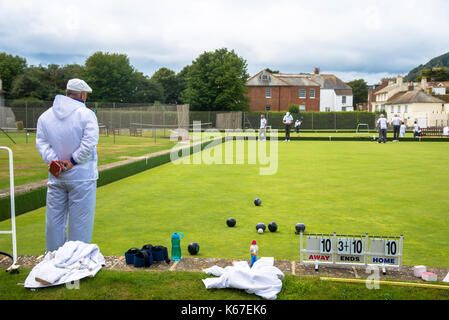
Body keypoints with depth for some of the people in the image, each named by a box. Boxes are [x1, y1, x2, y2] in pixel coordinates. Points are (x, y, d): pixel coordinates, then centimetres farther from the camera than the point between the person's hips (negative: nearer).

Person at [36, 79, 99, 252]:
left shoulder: (45, 116, 8)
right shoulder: (87, 114, -8)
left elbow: (41, 142, 1)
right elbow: (89, 142, -17)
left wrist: (52, 160, -8)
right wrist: (72, 161, -12)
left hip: (56, 177, 5)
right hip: (81, 175, -5)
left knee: (54, 219, 13)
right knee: (80, 220, 3)